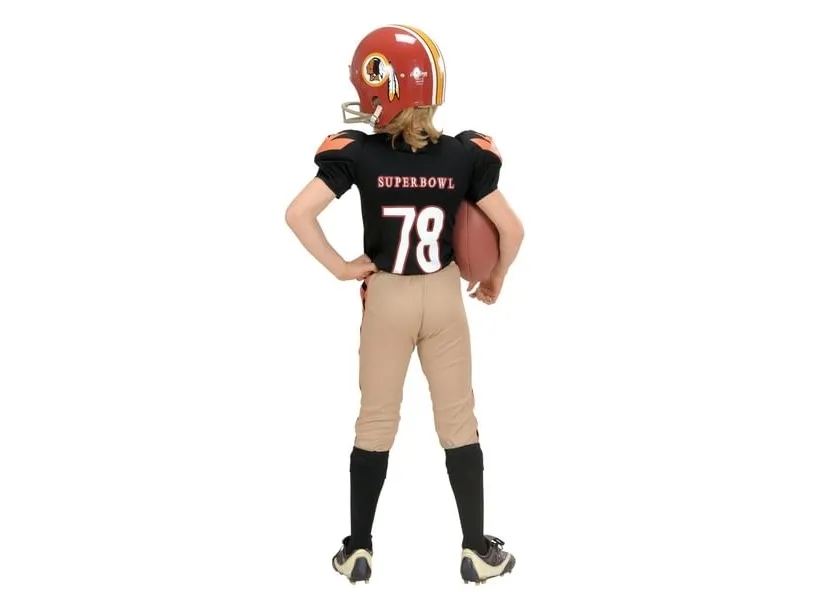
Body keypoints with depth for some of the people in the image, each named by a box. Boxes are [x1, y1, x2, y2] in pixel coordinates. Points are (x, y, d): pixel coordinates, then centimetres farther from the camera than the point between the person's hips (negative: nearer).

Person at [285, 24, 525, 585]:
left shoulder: (358, 154, -14)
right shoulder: (463, 155, -10)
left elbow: (298, 213, -21)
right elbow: (512, 229, -7)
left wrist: (340, 267, -9)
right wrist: (496, 279, 11)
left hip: (386, 300, -1)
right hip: (445, 297, 1)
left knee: (376, 422, 12)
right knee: (459, 421, 10)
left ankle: (358, 550, 19)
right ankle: (478, 551, 16)